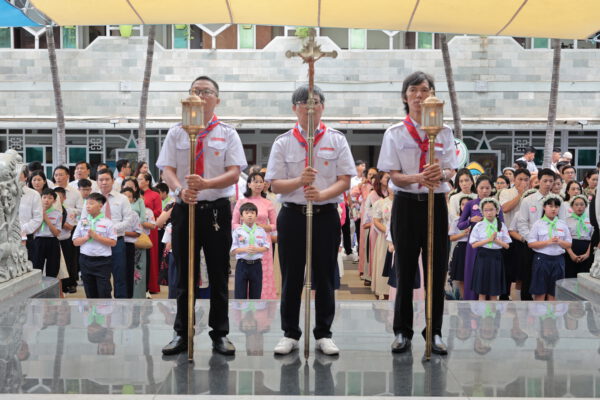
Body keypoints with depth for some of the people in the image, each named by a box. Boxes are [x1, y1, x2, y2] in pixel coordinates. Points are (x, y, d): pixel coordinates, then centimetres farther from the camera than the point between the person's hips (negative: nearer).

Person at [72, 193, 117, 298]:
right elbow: (75, 242, 6)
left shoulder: (107, 222, -4)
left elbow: (113, 242, -8)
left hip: (102, 261, -4)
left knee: (104, 292, -2)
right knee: (90, 292, 12)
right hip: (86, 260, 4)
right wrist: (86, 237, -11)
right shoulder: (82, 221, 6)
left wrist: (96, 237, -15)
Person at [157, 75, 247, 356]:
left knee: (219, 275, 6)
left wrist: (206, 183, -22)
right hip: (185, 209, 1)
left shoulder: (227, 134, 6)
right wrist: (180, 190, -22)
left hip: (217, 210, -1)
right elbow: (167, 170, 0)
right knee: (184, 274, 7)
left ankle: (220, 334, 17)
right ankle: (182, 333, 18)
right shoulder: (176, 133, 8)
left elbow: (234, 173, -4)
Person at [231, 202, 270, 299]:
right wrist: (245, 249, -18)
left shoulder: (261, 231, 4)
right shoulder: (237, 231, -1)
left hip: (256, 265, 2)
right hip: (242, 264, -1)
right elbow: (233, 250, -3)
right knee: (240, 294, 2)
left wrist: (257, 249, -14)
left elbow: (266, 247, 4)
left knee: (256, 293, 8)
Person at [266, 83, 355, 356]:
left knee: (325, 277, 6)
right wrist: (300, 181, -20)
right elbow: (275, 185, -1)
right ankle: (290, 333, 18)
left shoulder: (336, 140, 4)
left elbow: (345, 180, -2)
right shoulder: (283, 142, 4)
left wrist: (322, 194, -21)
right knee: (291, 277, 6)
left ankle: (323, 334, 18)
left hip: (326, 214, 0)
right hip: (292, 214, 0)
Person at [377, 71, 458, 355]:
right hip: (406, 204, -1)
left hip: (436, 203, 1)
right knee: (405, 270, 3)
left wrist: (441, 174, -25)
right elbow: (394, 175, -5)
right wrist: (417, 178, -26)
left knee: (437, 269, 3)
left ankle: (435, 332, 15)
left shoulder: (444, 132, 6)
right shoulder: (395, 133, 1)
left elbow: (450, 171, 0)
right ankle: (402, 332, 15)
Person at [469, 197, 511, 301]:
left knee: (494, 292, 5)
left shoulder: (501, 226, 5)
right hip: (483, 257, -1)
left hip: (496, 257, 1)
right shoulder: (479, 226, 1)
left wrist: (496, 240, -12)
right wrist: (488, 240, -12)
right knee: (482, 292, 2)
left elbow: (506, 245, 3)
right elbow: (474, 244, -5)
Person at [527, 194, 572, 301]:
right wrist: (548, 242, -16)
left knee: (553, 292, 8)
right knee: (540, 292, 1)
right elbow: (531, 243, -6)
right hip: (542, 258, -3)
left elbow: (569, 244, 10)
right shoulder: (538, 224, -1)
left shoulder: (563, 224, 8)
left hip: (558, 259, 3)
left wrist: (560, 242, -11)